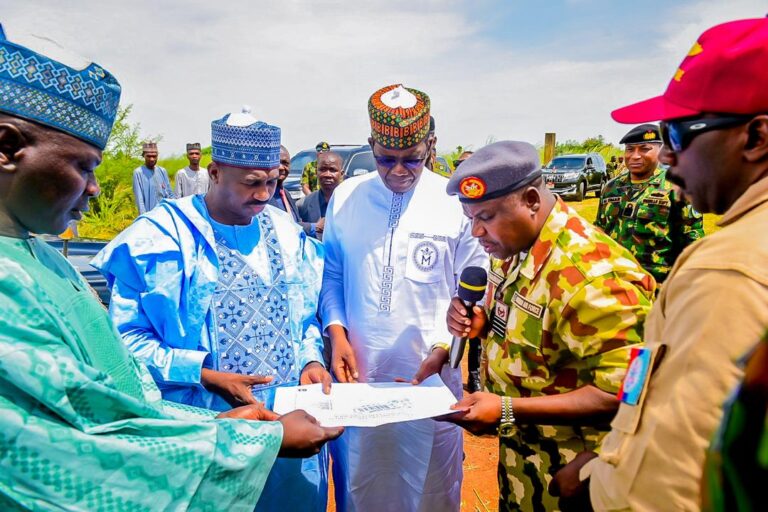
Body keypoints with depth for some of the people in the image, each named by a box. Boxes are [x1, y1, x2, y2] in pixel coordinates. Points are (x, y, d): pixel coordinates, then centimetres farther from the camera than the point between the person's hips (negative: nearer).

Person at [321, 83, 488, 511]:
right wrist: (337, 332, -6)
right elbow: (332, 275, 8)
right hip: (356, 374, 2)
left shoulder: (457, 203, -5)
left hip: (430, 376, -1)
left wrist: (445, 347, -14)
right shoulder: (344, 198, 2)